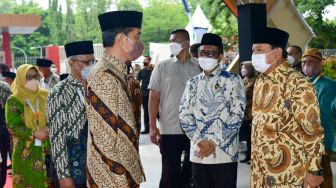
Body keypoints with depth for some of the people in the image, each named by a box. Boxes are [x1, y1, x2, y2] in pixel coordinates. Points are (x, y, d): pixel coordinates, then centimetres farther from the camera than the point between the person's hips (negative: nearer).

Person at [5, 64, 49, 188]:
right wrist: (34, 133, -17)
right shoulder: (13, 101, -4)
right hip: (25, 152, -2)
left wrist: (48, 128, -13)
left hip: (47, 149, 2)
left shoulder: (45, 96, 4)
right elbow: (12, 127, -8)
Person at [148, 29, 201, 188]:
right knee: (170, 173, 5)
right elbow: (154, 97, 1)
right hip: (170, 130, -1)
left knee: (193, 170, 12)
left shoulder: (200, 67, 3)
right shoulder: (162, 67, 2)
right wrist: (152, 127, -5)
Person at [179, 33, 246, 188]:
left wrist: (214, 142, -12)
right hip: (198, 154, 4)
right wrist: (200, 141, -9)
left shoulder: (233, 80, 1)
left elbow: (237, 116, -7)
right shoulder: (193, 83, 12)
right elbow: (184, 116, 5)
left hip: (224, 154, -3)